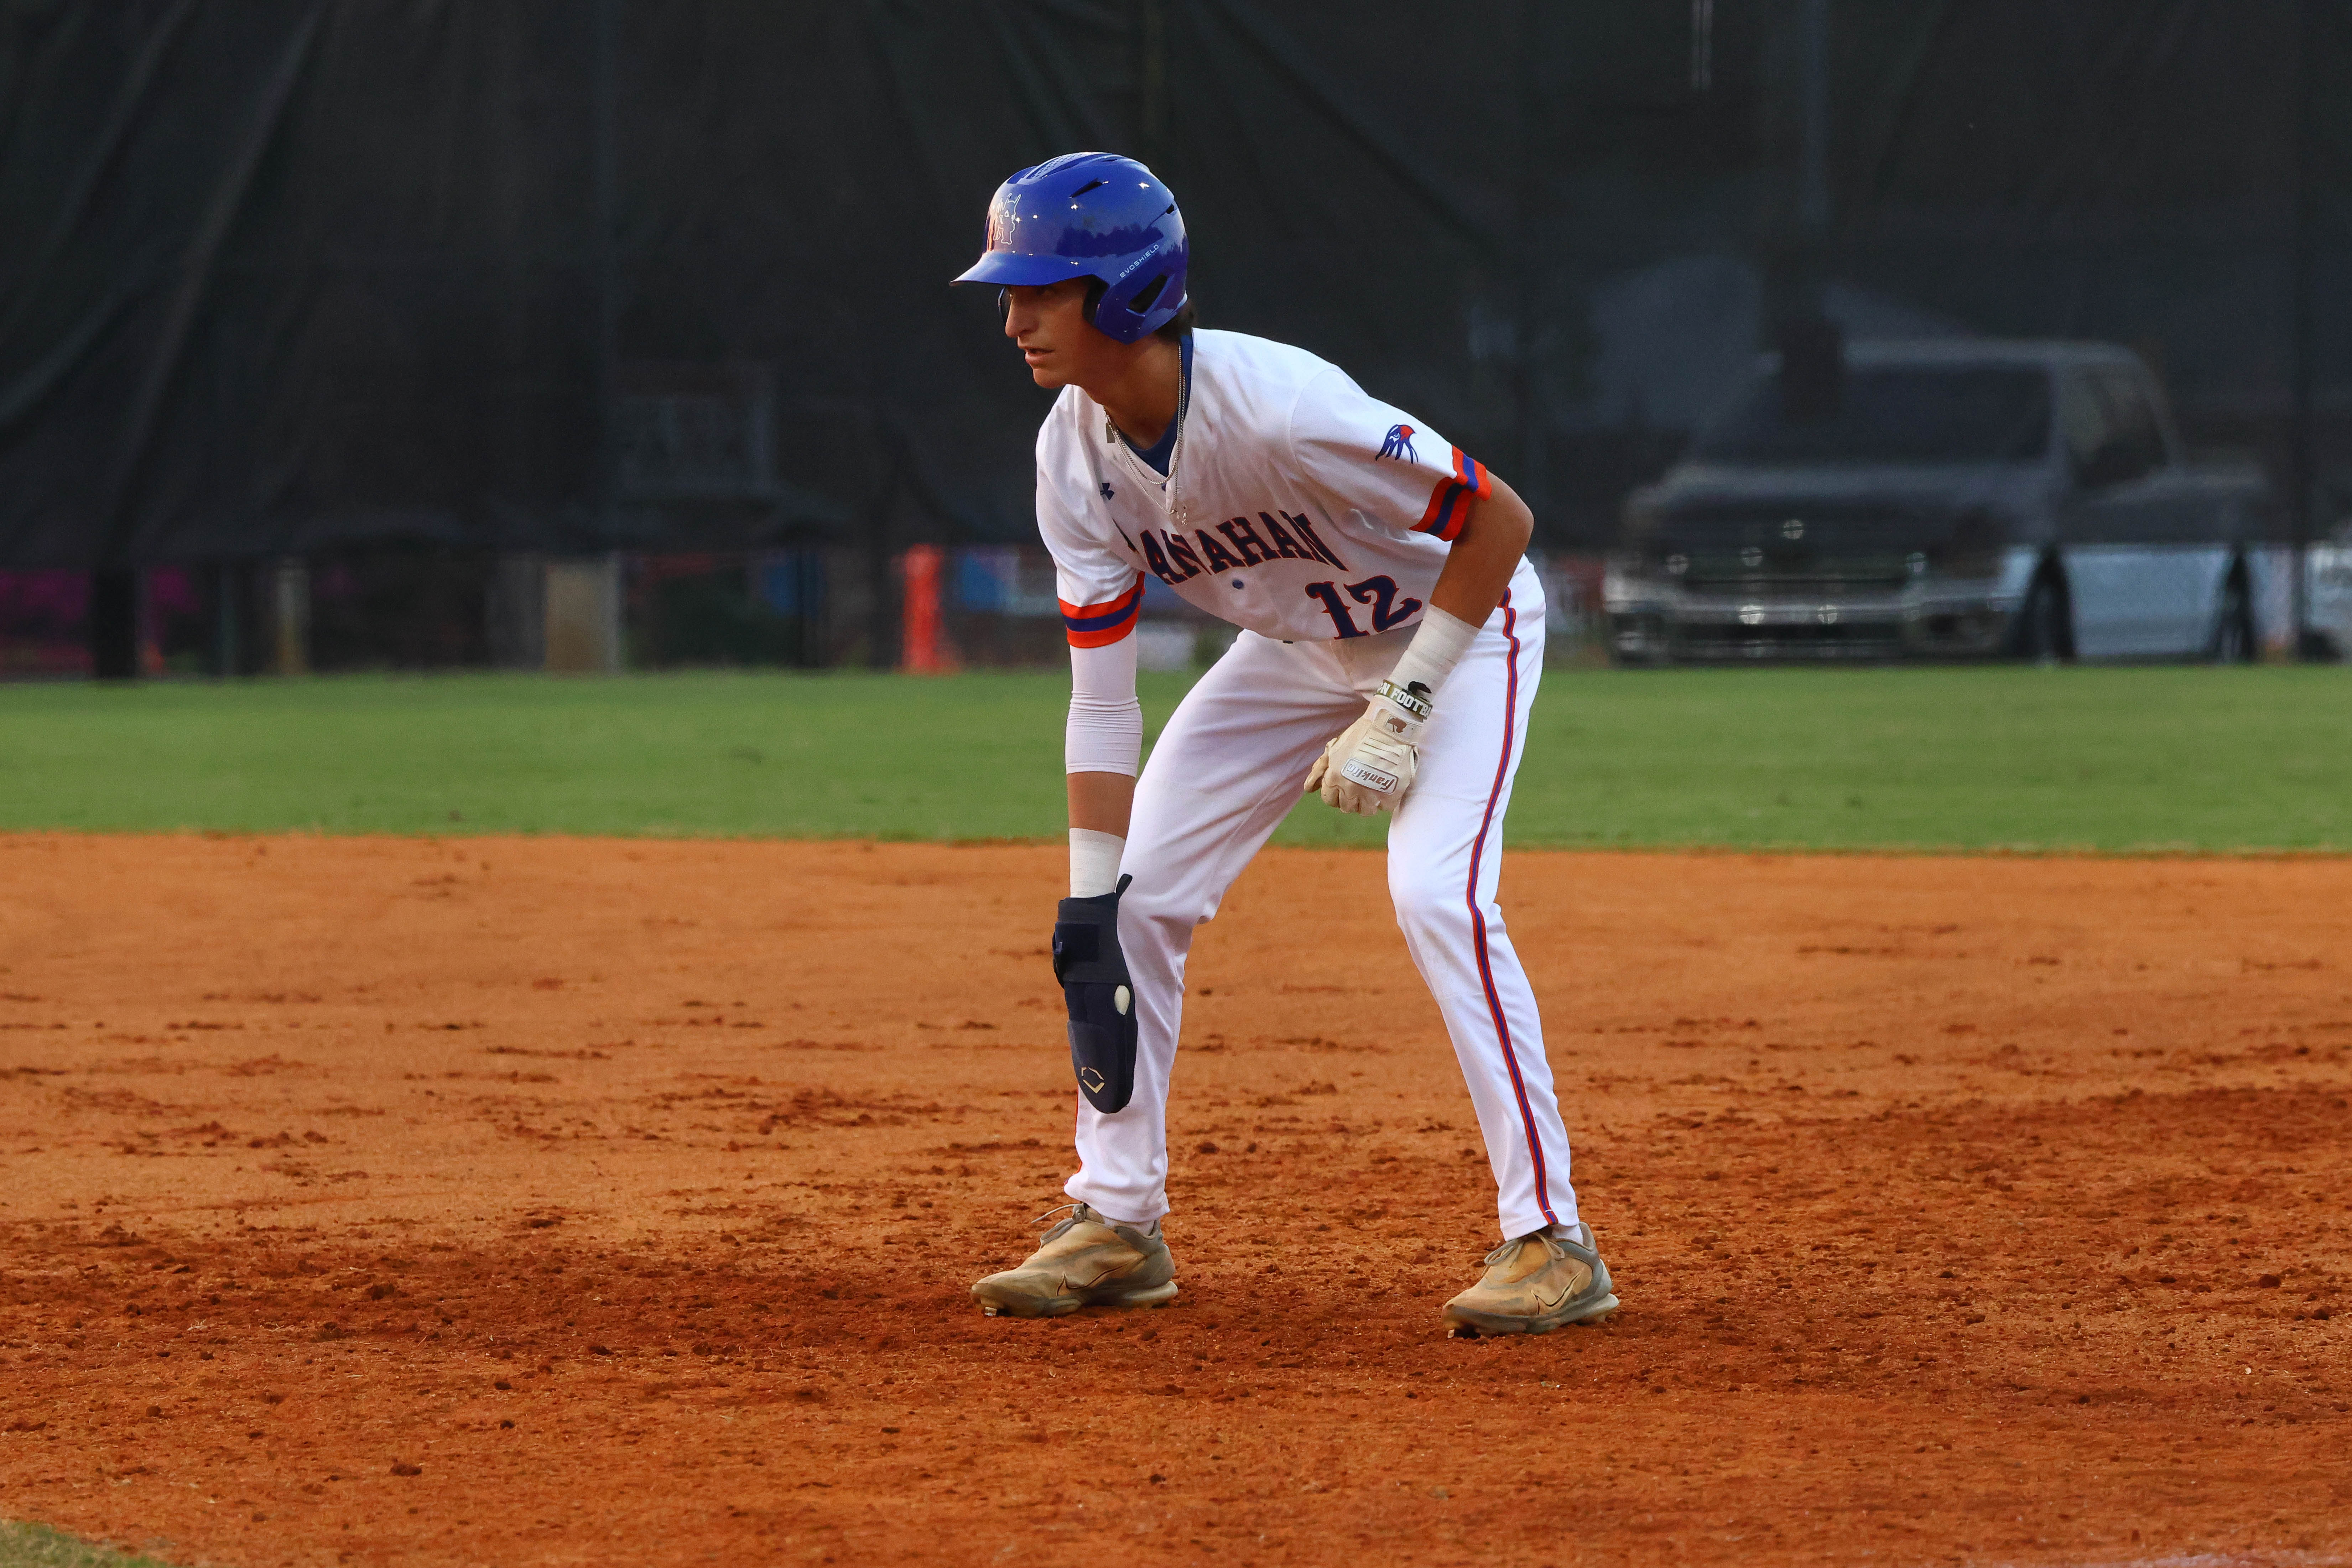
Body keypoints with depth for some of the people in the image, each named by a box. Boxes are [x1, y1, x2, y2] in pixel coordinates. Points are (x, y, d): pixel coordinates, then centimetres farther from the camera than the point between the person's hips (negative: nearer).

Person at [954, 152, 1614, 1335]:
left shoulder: (1277, 412, -37)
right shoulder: (1075, 458, -17)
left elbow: (1501, 522, -30)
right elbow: (1100, 692, -13)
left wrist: (1401, 713, -29)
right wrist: (1088, 907, -18)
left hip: (1455, 627, -7)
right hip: (1297, 646, 7)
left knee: (1437, 893, -25)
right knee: (1138, 895, -1)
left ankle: (1549, 1238, -18)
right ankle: (1115, 1224, 11)